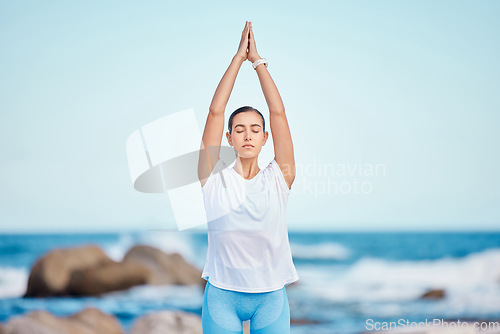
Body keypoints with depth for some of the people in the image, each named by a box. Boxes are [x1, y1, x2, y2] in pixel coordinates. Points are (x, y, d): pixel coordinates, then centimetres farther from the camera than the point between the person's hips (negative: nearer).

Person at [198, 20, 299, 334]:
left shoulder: (278, 178, 3)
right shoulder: (215, 177, 1)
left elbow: (278, 112, 0)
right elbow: (215, 112, -2)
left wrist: (258, 60, 3)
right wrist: (239, 58, 1)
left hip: (271, 298, 1)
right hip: (222, 296, -1)